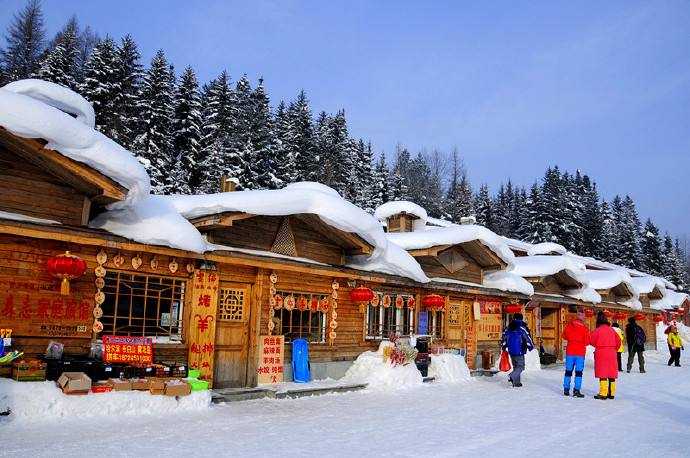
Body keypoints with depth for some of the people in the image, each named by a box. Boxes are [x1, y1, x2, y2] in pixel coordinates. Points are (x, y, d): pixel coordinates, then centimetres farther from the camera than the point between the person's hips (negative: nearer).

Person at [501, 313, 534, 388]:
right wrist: (531, 346, 5)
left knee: (515, 366, 16)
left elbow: (504, 338, 16)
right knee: (520, 366, 0)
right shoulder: (522, 328, -8)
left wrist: (503, 346, 28)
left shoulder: (508, 328, 9)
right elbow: (528, 337, -8)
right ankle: (512, 376, -24)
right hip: (519, 351, -6)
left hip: (511, 351, 6)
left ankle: (516, 382, 12)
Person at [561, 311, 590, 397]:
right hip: (580, 352, -3)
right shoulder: (584, 328, -10)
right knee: (579, 371, 1)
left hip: (570, 351, 3)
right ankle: (576, 390, -3)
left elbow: (564, 336, 9)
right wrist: (582, 342, 13)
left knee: (568, 370, 11)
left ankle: (566, 389, 15)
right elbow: (587, 341, -8)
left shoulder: (569, 325, -1)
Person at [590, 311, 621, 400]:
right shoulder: (612, 330, 6)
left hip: (601, 353, -5)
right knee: (611, 374, 10)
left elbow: (591, 341, -4)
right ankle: (611, 393, 15)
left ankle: (603, 394, -5)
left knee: (602, 374, -3)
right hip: (612, 354, 5)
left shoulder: (597, 330, -9)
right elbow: (618, 341, 9)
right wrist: (614, 350, 19)